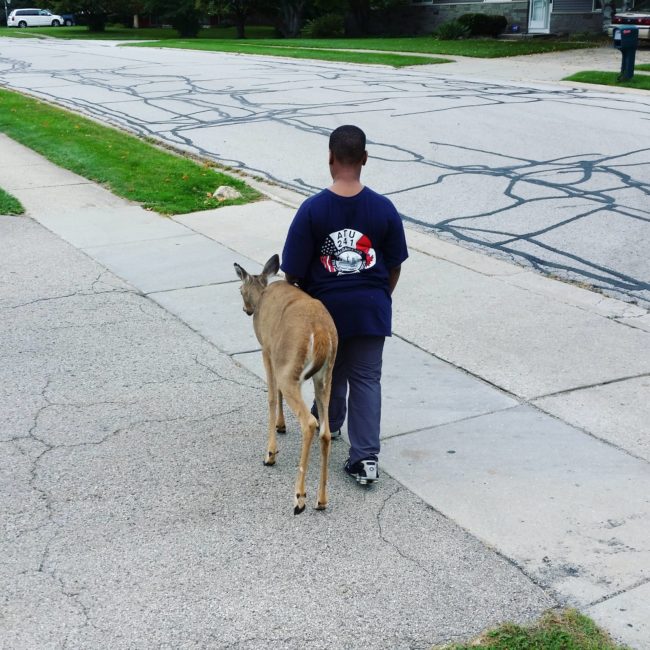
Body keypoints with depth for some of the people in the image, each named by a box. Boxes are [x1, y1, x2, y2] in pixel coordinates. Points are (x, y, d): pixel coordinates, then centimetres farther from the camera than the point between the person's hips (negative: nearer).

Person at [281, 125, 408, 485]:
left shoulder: (312, 209, -16)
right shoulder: (384, 209, -10)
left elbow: (293, 271, -11)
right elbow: (394, 267, 0)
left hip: (326, 306, 0)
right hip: (371, 308, 1)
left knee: (331, 371, 22)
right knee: (366, 379, 7)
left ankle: (329, 423, 47)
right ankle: (366, 456, 1)